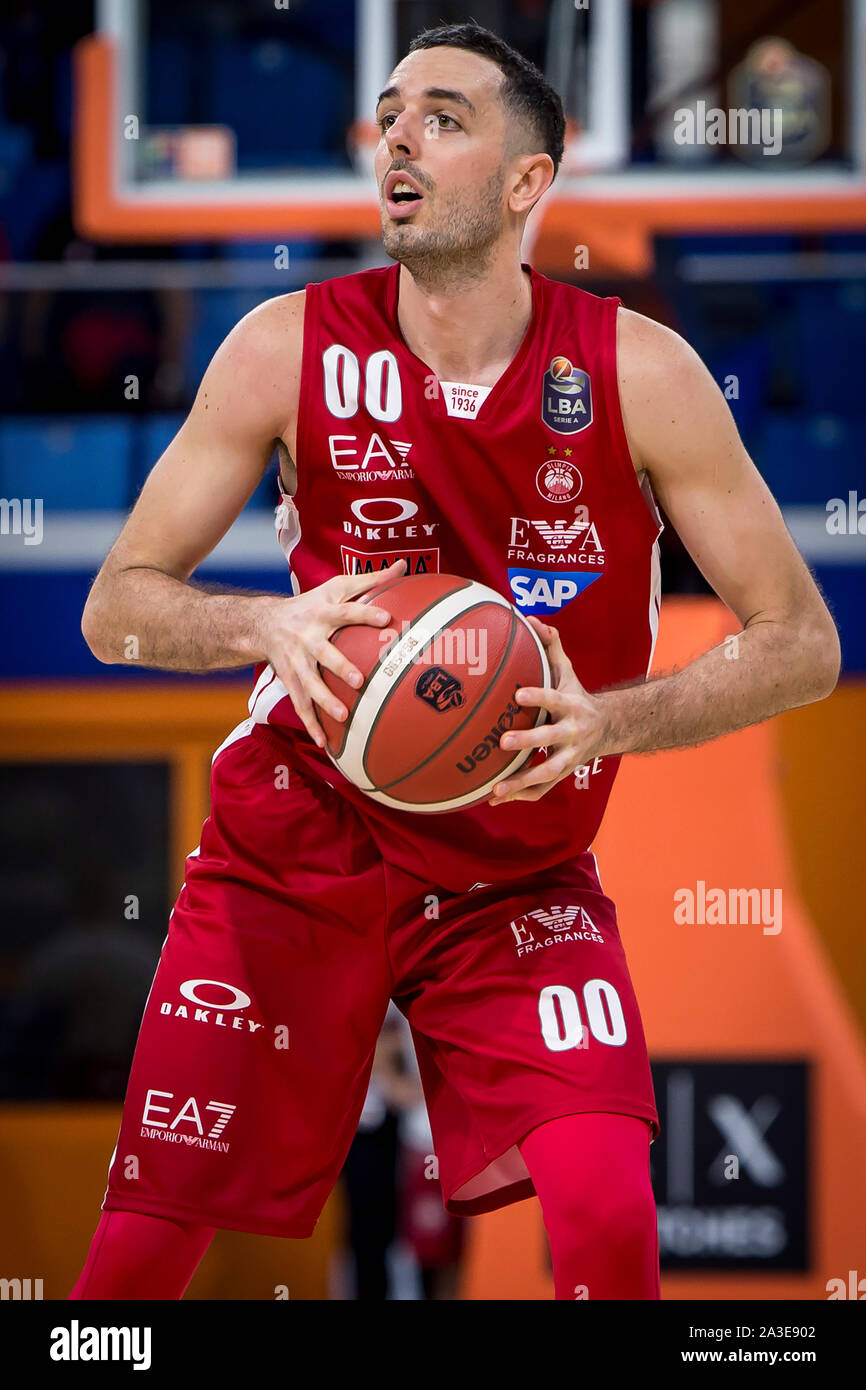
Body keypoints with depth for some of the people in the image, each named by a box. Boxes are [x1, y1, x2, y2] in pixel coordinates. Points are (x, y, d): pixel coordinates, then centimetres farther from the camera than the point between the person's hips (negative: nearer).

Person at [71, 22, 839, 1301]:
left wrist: (608, 719, -25)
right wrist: (267, 626, -27)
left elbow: (801, 645, -8)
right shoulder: (290, 348, -10)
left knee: (606, 1211, -21)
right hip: (297, 847, 1)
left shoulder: (637, 371, -12)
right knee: (142, 1245, -1)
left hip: (520, 871, 0)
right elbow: (116, 608, -5)